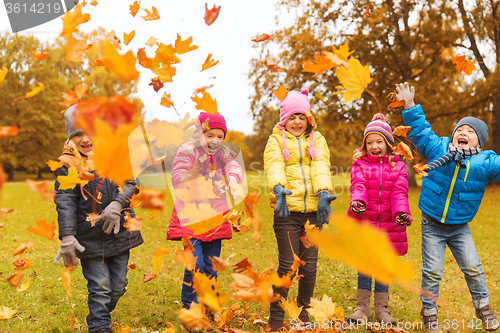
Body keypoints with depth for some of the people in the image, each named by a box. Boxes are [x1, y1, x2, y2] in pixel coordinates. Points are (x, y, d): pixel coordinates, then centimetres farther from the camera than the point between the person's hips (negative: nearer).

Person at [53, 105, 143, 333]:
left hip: (120, 232, 4)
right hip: (90, 238, -4)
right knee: (100, 288, -2)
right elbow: (65, 202, -12)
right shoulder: (69, 164, -6)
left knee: (118, 286, 15)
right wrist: (67, 237, -22)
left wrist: (117, 204, -22)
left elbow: (131, 183, -3)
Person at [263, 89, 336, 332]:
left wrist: (323, 193, -22)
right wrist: (278, 189, -33)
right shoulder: (276, 141, 8)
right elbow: (274, 166, -11)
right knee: (287, 265, -4)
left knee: (309, 266, 6)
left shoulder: (317, 140, 15)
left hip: (313, 211, 3)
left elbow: (321, 166, -3)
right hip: (287, 210, -2)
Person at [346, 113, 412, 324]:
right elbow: (358, 186, -14)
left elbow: (399, 193, -5)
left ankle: (382, 308, 23)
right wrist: (357, 202, -37)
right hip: (363, 224, -1)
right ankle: (362, 307, 19)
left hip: (388, 226, 1)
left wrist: (401, 212, -26)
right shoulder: (360, 165, 3)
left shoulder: (397, 167, 6)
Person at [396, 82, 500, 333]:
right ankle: (429, 313, 19)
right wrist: (410, 105, -2)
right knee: (432, 271, 2)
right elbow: (419, 130, 2)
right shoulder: (438, 148, -5)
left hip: (460, 226, 1)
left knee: (473, 268, 3)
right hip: (432, 225, 0)